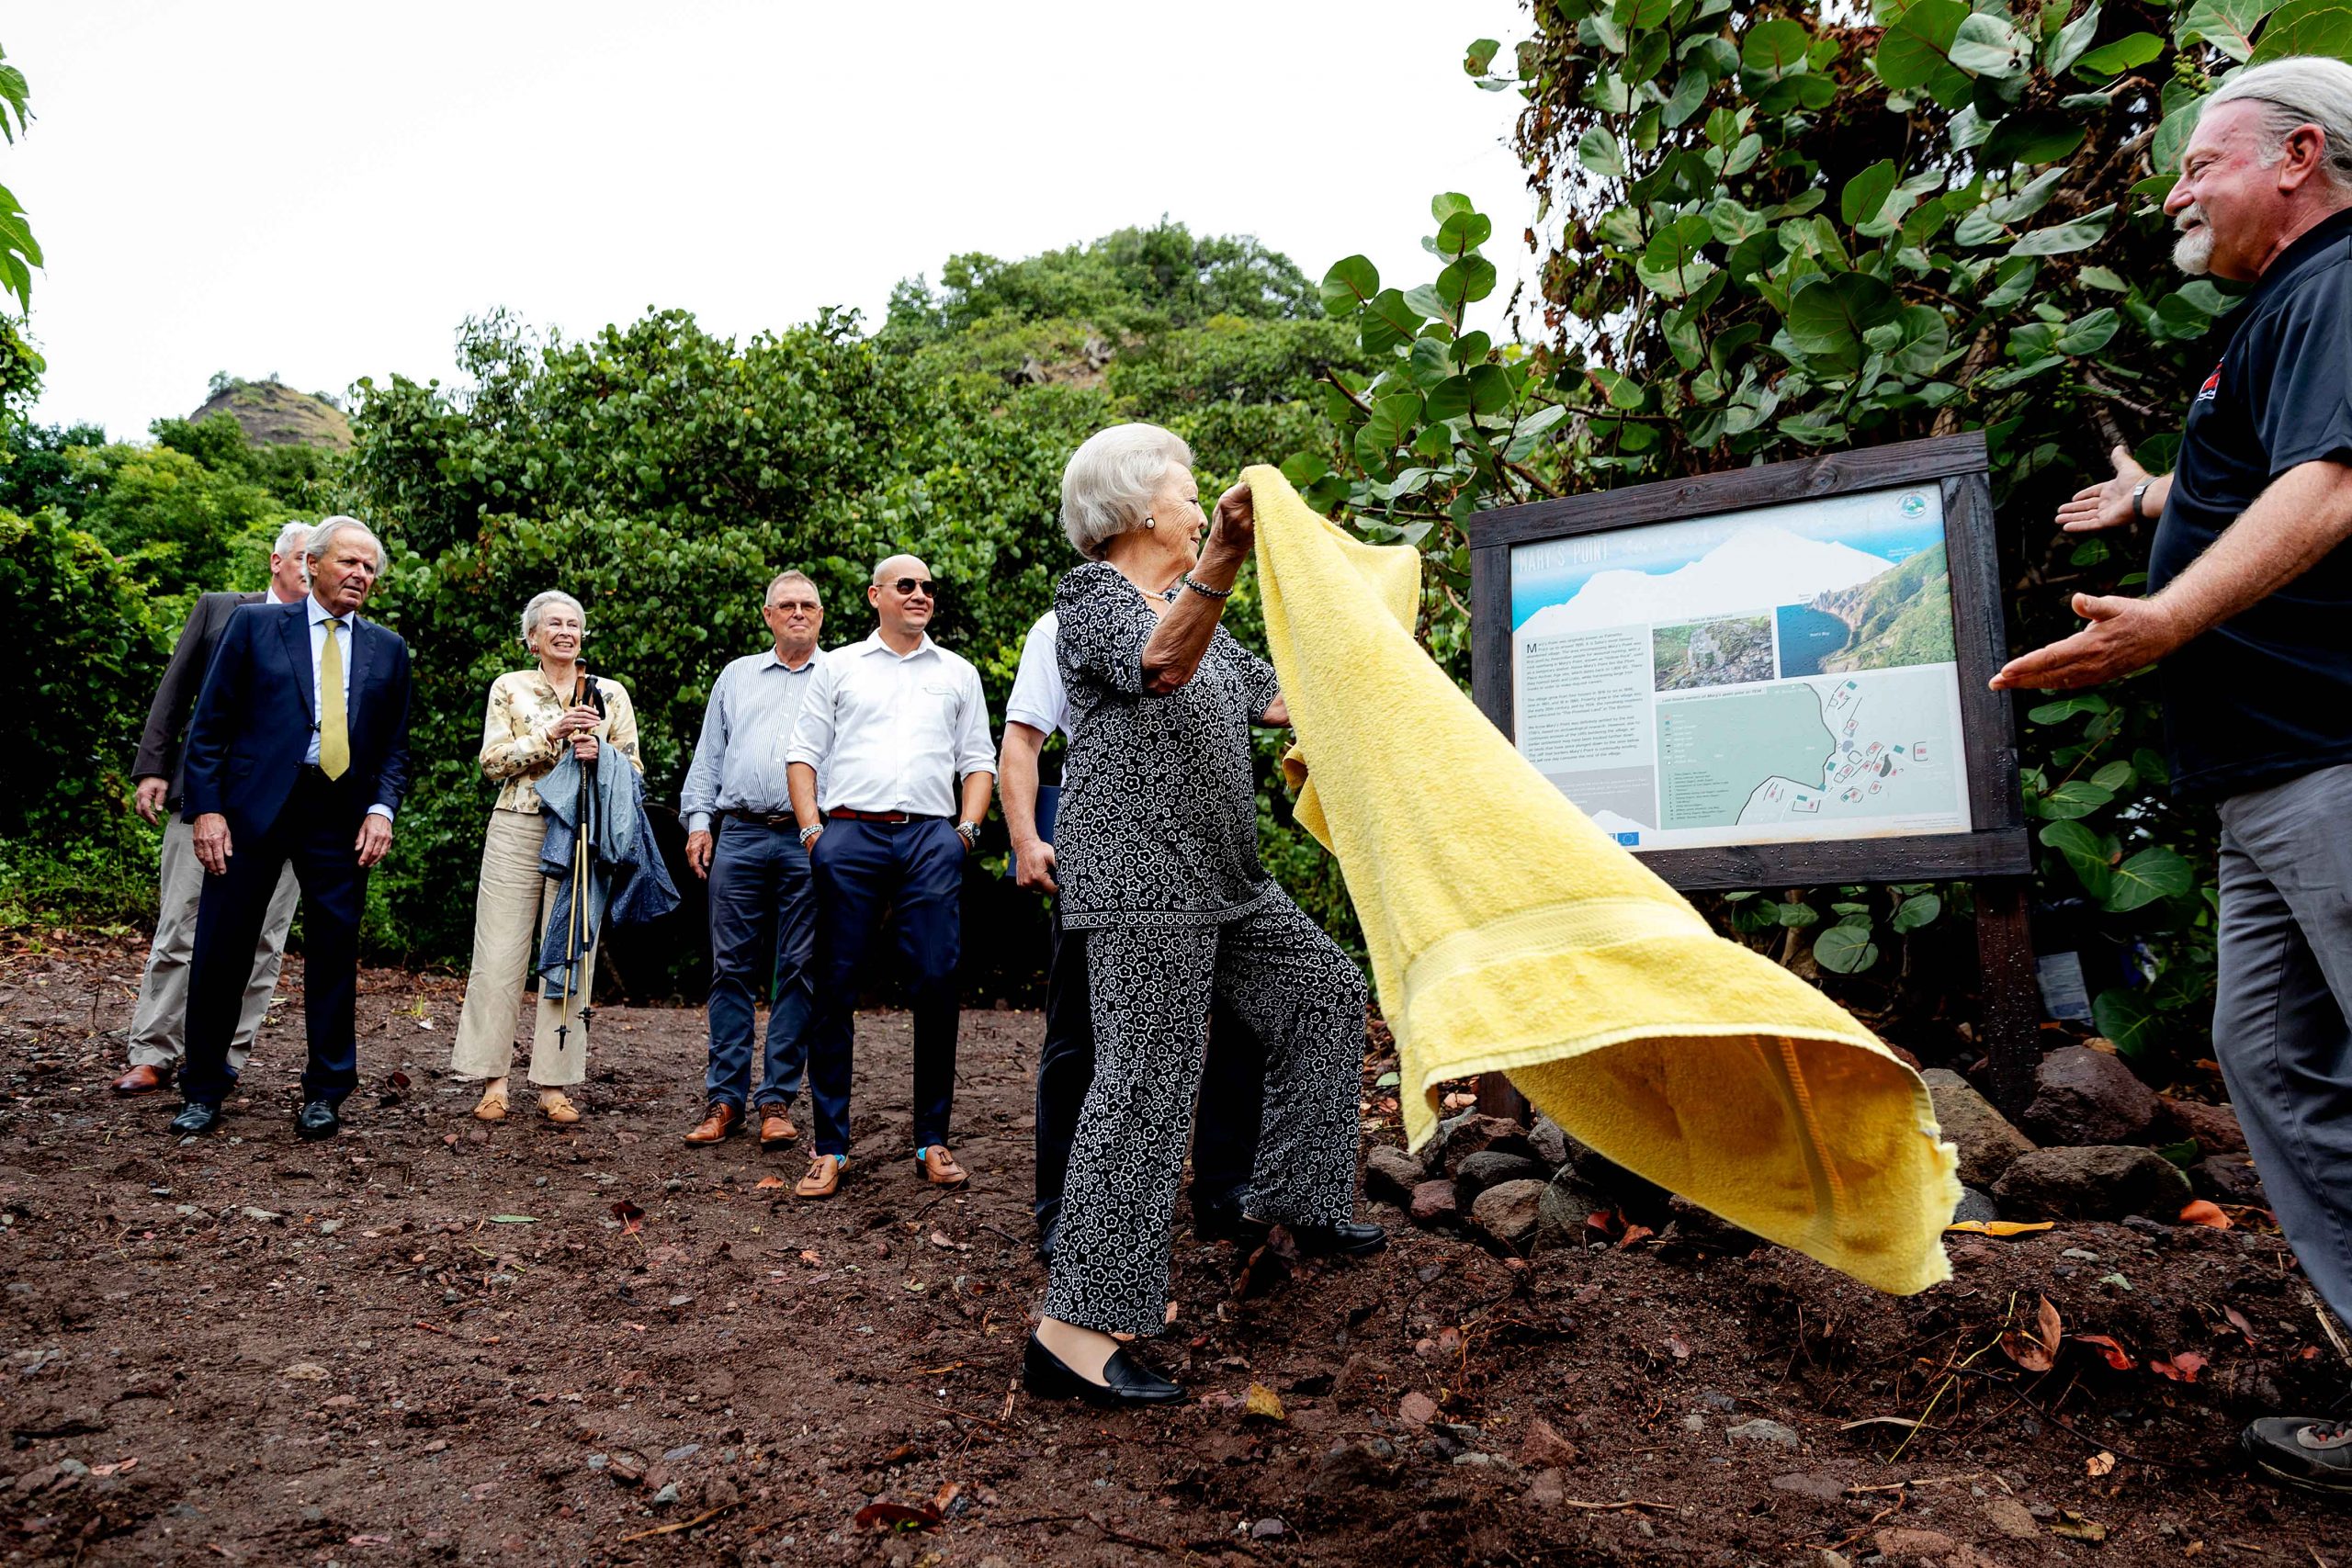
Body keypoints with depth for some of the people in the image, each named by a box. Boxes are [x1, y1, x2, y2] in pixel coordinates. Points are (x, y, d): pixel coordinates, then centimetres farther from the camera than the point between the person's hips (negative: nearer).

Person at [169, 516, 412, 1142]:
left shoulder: (387, 650, 12)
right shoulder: (254, 625, 5)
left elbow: (395, 745, 13)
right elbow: (209, 725, 3)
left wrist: (382, 809, -3)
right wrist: (206, 808, -6)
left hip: (340, 819, 2)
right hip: (251, 809, -1)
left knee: (334, 954, 5)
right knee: (221, 950, 3)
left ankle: (325, 1091, 17)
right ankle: (202, 1090, 19)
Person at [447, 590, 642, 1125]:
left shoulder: (611, 693, 11)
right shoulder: (509, 688, 9)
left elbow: (635, 768, 9)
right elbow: (493, 761, 0)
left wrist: (601, 751, -10)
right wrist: (550, 734, -11)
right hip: (517, 830, 0)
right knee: (500, 955, -2)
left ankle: (554, 1085, 7)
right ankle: (493, 1080, 8)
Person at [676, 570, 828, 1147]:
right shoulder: (737, 675, 19)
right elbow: (707, 755, 18)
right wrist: (698, 820, 5)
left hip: (809, 841, -2)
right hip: (738, 835, 2)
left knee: (798, 971, 0)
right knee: (731, 968, 3)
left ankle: (778, 1100, 7)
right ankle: (724, 1098, 10)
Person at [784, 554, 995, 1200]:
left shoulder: (958, 673, 18)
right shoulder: (838, 666, 14)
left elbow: (978, 761, 15)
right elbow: (803, 753, 11)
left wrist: (966, 831, 0)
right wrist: (813, 832, -1)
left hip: (932, 838, 1)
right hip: (849, 833, 0)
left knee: (936, 986, -2)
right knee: (835, 987, -1)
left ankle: (933, 1140, 9)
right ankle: (830, 1145, 6)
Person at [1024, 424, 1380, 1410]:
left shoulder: (1189, 603, 22)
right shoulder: (1092, 596, -7)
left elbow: (1275, 696, 25)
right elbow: (1163, 665, -29)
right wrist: (1222, 561, -46)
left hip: (1220, 877, 10)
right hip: (1139, 874, -10)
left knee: (1325, 988, 14)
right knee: (1145, 1081, -12)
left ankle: (1298, 1199, 24)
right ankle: (1073, 1329, -8)